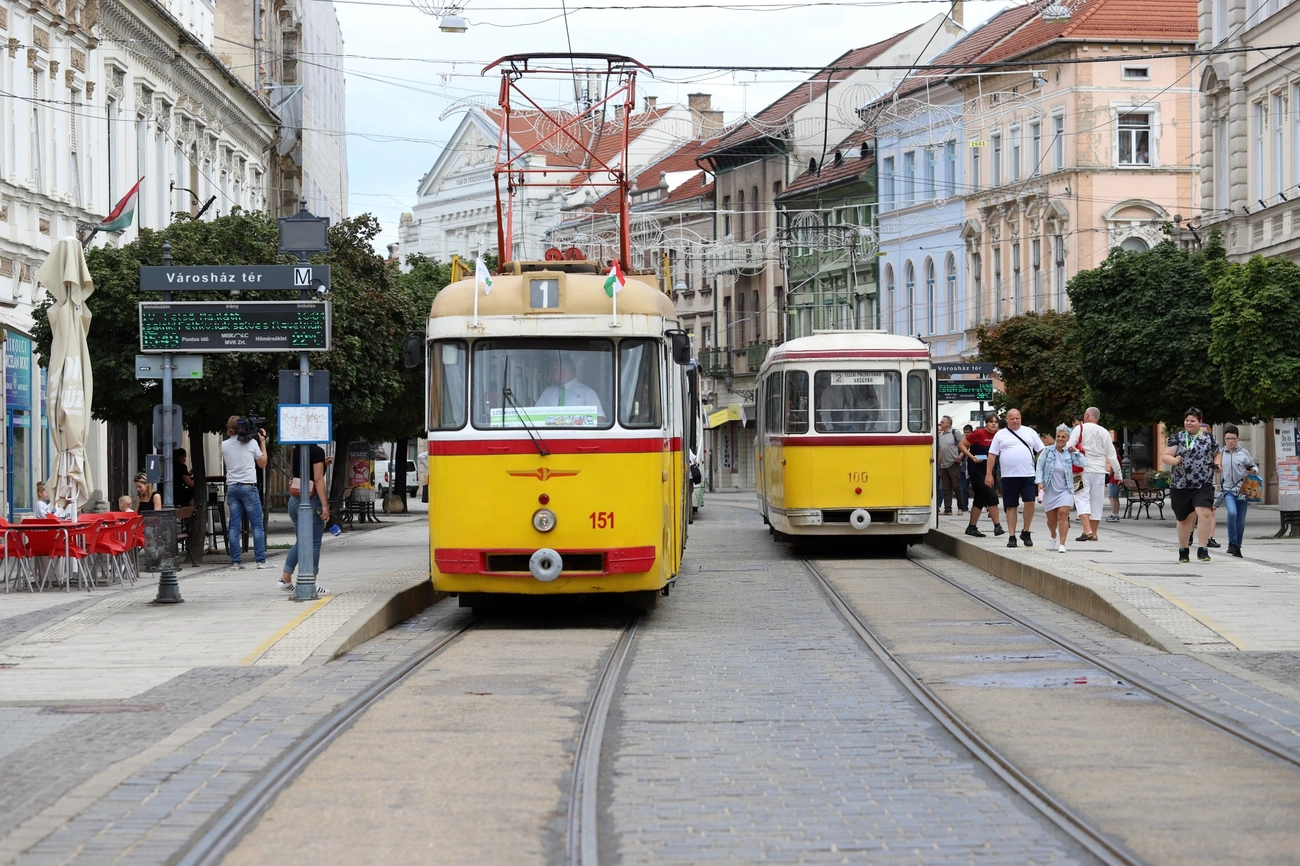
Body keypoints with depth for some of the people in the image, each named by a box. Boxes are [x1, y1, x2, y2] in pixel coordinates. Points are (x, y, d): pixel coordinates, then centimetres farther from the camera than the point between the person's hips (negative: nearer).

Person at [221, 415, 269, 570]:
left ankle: (235, 561, 0)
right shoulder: (251, 442, -3)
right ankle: (261, 560, -4)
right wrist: (262, 442, 15)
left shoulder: (224, 445, 5)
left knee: (234, 526, 3)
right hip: (248, 487, -3)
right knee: (257, 525, 0)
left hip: (231, 487, 4)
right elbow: (262, 463, 8)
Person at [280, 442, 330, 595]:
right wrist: (324, 505, -17)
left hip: (294, 500, 7)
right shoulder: (317, 451, -10)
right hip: (311, 501, -7)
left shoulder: (294, 451, 11)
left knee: (300, 542, 17)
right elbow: (318, 479, -16)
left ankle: (285, 579, 13)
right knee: (314, 543, 0)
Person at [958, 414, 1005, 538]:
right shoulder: (979, 434, -11)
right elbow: (961, 445, -8)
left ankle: (971, 528, 19)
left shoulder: (998, 435, 5)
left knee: (979, 499, 12)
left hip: (990, 470, 7)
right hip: (977, 470, -7)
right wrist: (972, 457, -19)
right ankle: (997, 526, -11)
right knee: (991, 496, -13)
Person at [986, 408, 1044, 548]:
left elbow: (1041, 451, 11)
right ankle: (1012, 537, 8)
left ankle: (1026, 532, 7)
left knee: (1030, 502, -11)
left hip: (1028, 475, 0)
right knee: (1011, 506, 3)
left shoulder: (1030, 432, 10)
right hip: (1008, 476, 0)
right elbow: (992, 454, 7)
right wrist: (989, 473, 0)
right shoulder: (1000, 435, 9)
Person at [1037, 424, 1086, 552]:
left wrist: (1074, 451, -11)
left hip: (1065, 490, -1)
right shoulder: (1048, 451, -1)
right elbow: (1039, 467, 1)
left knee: (1063, 514, -18)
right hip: (1049, 490, 1)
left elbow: (1082, 463, -11)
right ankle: (1053, 537, 42)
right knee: (1051, 519, 10)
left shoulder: (1069, 453, 0)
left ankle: (1062, 544, -19)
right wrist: (1039, 482, -9)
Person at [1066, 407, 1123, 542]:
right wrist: (1118, 471, 18)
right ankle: (1093, 533, 15)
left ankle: (1087, 530, -23)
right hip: (1099, 470, 4)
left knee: (1082, 498, -7)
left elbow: (1069, 447, -8)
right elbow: (1112, 455, 11)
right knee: (1096, 501, 10)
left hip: (1084, 469, -4)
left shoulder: (1080, 428, -2)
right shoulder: (1104, 432, 9)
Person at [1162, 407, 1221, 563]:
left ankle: (1202, 549, -13)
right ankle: (1183, 550, 27)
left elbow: (1216, 454, 22)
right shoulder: (1177, 438, 5)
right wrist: (1173, 460, -19)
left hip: (1204, 484, -1)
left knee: (1204, 513, -19)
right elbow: (1164, 457, 2)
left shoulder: (1209, 438, 9)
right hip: (1180, 485, 1)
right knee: (1184, 519, 10)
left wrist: (1217, 464, 0)